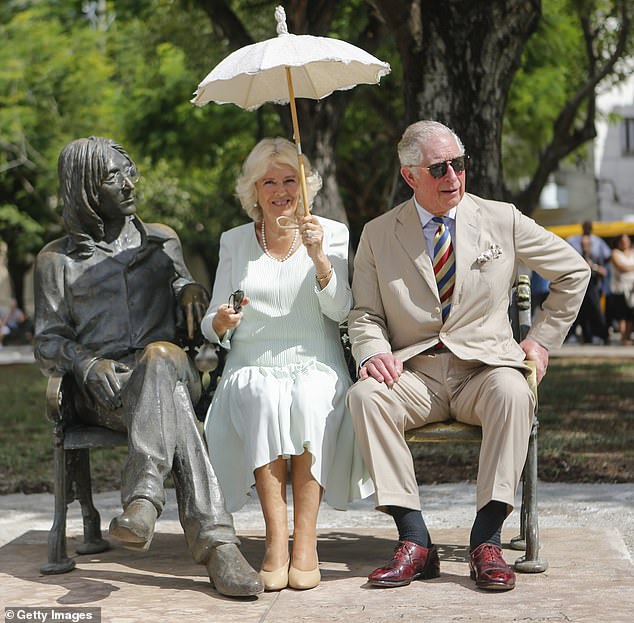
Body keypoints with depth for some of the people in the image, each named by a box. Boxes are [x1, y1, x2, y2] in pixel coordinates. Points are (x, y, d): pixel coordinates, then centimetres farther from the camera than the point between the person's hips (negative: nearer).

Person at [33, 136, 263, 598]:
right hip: (106, 391, -2)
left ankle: (143, 499, -54)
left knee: (162, 354, -40)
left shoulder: (163, 241, 24)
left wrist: (192, 289, -3)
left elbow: (188, 326, 23)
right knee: (171, 404, -39)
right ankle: (215, 541, -53)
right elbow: (49, 342, 11)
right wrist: (87, 363, -13)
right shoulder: (57, 260, 17)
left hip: (171, 369, 2)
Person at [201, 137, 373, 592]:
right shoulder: (234, 242, 14)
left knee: (310, 400, -35)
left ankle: (305, 541, -33)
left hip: (316, 367, -1)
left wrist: (319, 258, -19)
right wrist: (221, 323, -11)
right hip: (252, 370, 1)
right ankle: (276, 539, -35)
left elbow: (340, 311, -5)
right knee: (263, 400, -33)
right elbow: (212, 328, 13)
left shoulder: (332, 234, 9)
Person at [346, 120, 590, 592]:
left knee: (512, 390, -36)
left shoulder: (502, 220, 7)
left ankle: (487, 539, -32)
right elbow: (365, 314, 9)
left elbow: (573, 271, 16)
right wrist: (374, 352, -14)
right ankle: (415, 541, -29)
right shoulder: (378, 235, 8)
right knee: (364, 394, -30)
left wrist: (541, 339, 9)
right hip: (414, 373, 1)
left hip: (484, 367, -1)